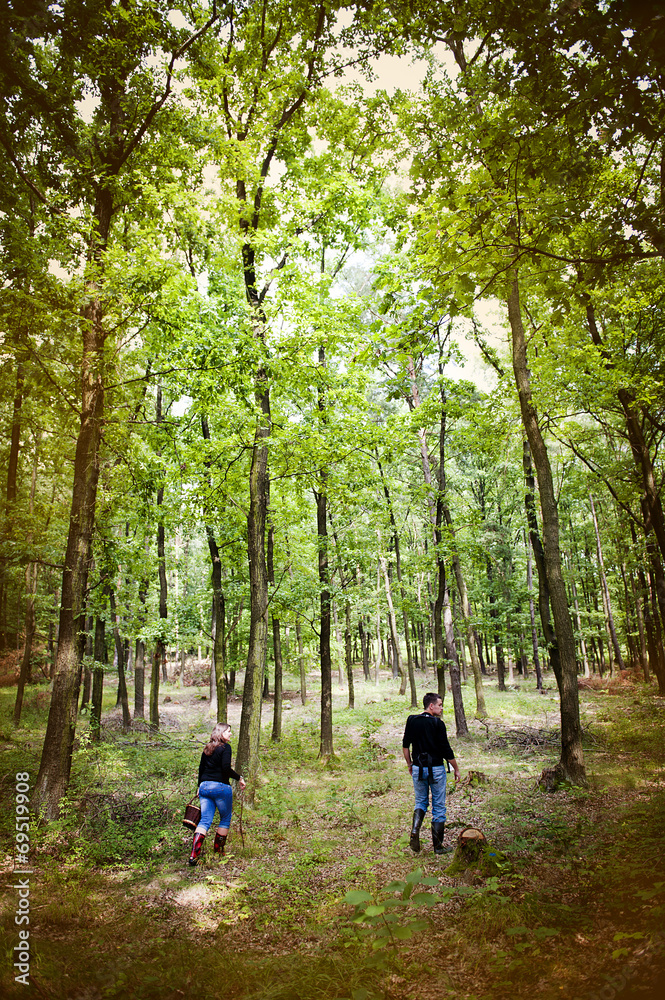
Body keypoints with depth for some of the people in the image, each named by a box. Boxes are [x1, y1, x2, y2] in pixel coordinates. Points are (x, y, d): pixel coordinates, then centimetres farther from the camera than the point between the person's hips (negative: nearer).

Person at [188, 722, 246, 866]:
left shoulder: (207, 748, 13)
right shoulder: (225, 747, -9)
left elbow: (201, 768, 17)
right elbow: (226, 768, -19)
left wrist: (200, 786, 24)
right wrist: (239, 778, -7)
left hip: (204, 786, 6)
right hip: (220, 787, -6)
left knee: (204, 820, 5)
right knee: (225, 819, 12)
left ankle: (194, 854, -7)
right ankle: (218, 851, 18)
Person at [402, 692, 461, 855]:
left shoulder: (412, 721, 0)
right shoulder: (438, 723, -14)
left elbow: (405, 745, 6)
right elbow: (446, 750, -12)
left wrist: (409, 765, 19)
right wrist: (456, 769, 1)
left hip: (418, 769, 4)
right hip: (436, 769, -4)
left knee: (420, 802, 20)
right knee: (439, 807, 9)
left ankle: (415, 831, -3)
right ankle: (438, 846, 16)